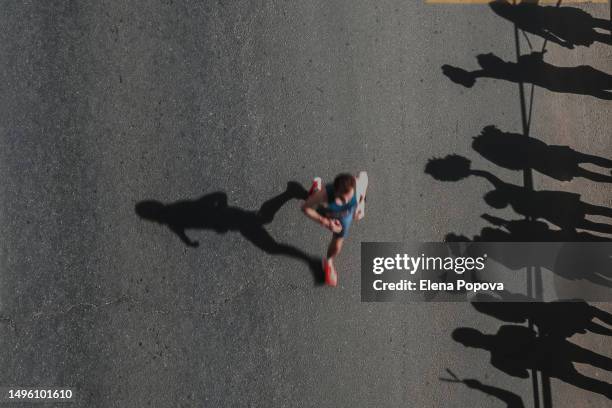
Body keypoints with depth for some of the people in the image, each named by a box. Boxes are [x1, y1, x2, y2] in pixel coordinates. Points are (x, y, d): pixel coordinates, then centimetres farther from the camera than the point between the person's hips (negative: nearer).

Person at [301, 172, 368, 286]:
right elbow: (305, 207, -32)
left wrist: (362, 202, -18)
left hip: (345, 214, 1)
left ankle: (328, 262, 45)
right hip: (325, 212, -1)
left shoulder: (358, 185, -45)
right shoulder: (324, 194, -50)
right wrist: (325, 222, -42)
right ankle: (317, 186, 68)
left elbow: (364, 175, -19)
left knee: (337, 244, 11)